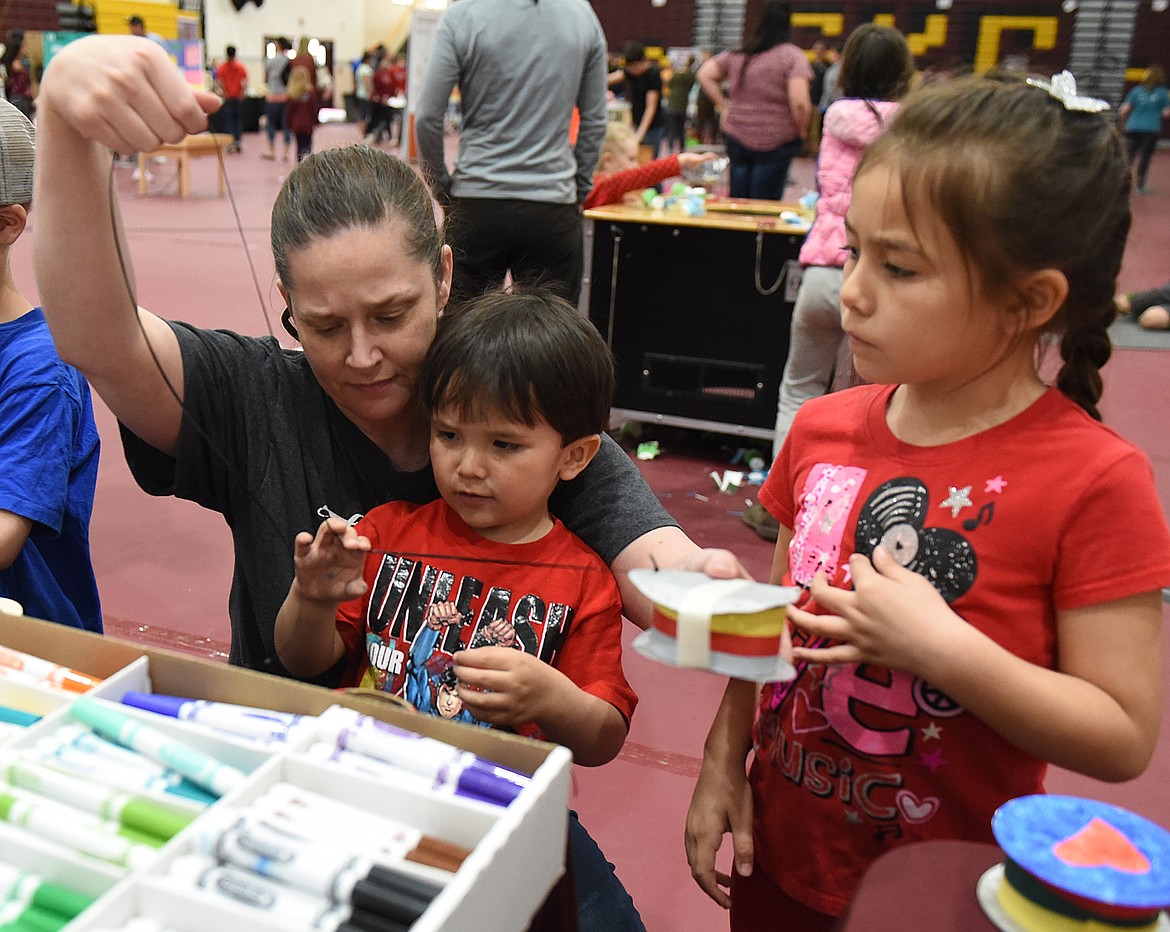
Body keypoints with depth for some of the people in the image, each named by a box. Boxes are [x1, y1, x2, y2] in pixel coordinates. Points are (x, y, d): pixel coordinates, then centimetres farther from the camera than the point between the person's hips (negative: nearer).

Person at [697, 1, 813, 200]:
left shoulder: (737, 54, 7)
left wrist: (725, 105, 11)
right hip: (776, 142, -4)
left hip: (736, 137, 4)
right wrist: (801, 131, -3)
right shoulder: (793, 56, -9)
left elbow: (704, 75, 11)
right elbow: (800, 102, -19)